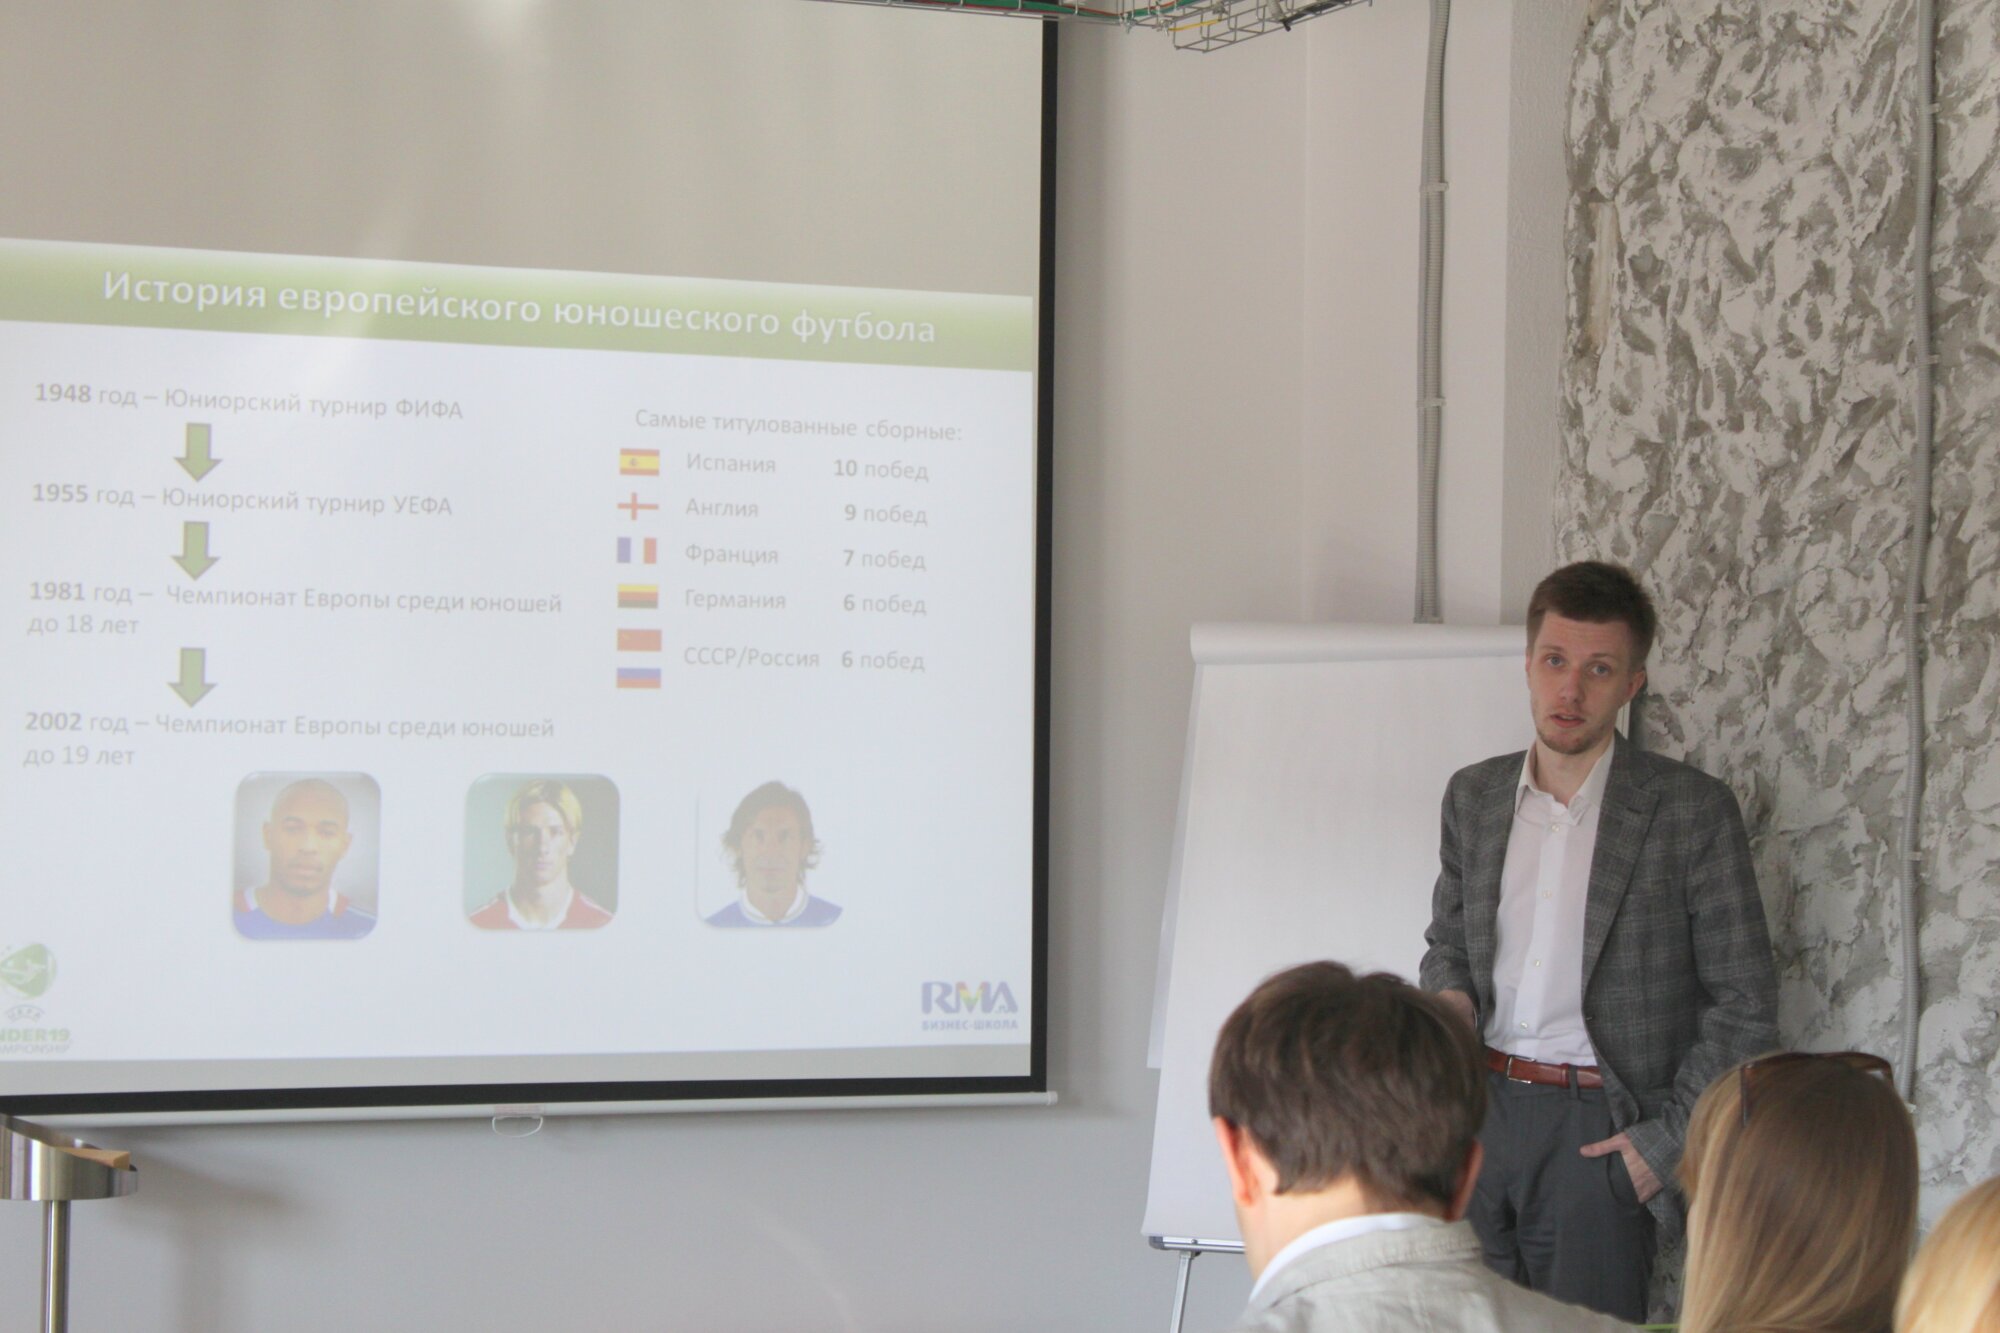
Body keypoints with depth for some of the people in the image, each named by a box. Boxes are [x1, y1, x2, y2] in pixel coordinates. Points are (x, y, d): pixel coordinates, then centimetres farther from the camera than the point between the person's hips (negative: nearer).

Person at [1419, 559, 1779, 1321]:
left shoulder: (1691, 811, -4)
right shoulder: (1473, 797, 10)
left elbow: (1744, 1007, -3)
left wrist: (1667, 1141, -8)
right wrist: (1449, 996, 1)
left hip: (1599, 1136, -4)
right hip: (1479, 1110, 4)